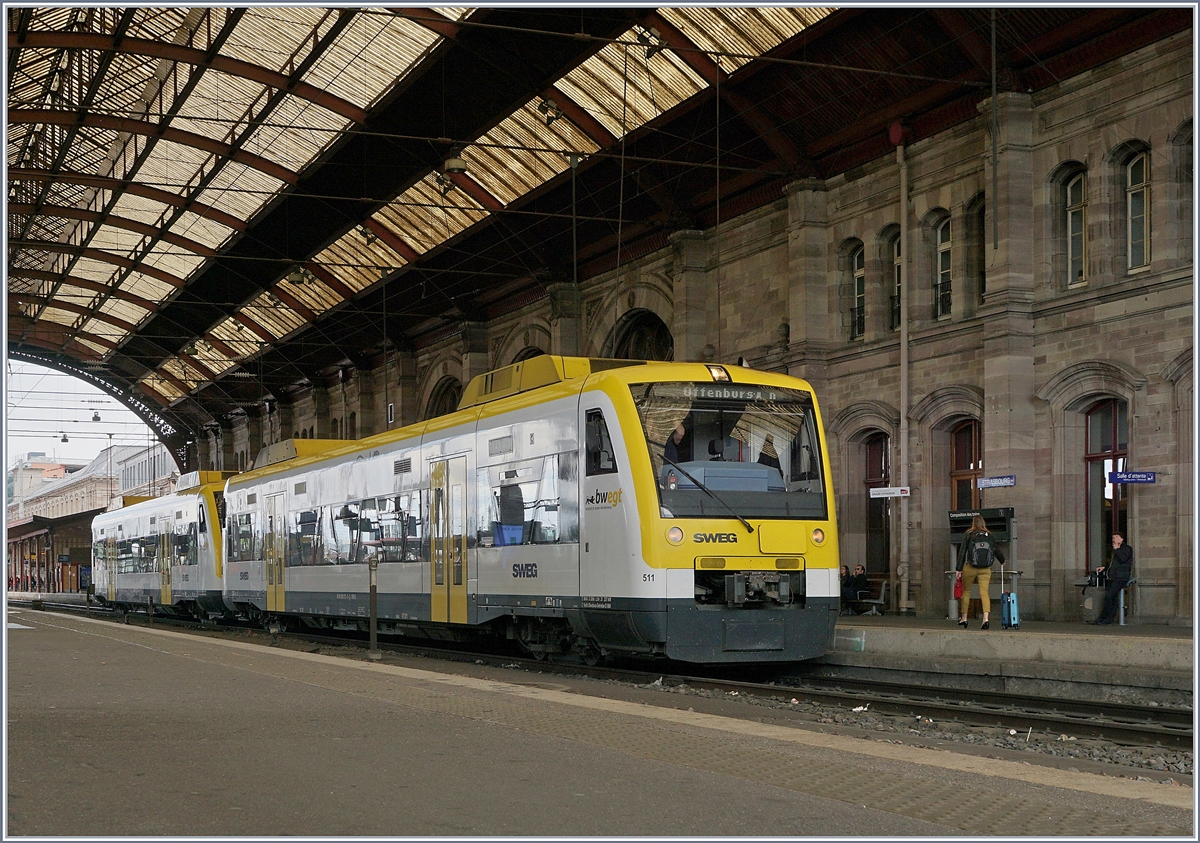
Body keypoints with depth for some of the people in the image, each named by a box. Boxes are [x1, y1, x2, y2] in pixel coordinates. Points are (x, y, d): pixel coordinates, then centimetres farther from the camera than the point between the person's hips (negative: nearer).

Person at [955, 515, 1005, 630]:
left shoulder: (969, 535, -1)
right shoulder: (989, 536, 7)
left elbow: (962, 552, -5)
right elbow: (997, 551, 19)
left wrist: (958, 569, -4)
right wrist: (1003, 561, 39)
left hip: (970, 568, -1)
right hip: (985, 569, 1)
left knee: (966, 592, 14)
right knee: (984, 592, -5)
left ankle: (963, 618, 21)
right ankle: (986, 618, -22)